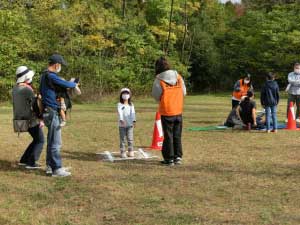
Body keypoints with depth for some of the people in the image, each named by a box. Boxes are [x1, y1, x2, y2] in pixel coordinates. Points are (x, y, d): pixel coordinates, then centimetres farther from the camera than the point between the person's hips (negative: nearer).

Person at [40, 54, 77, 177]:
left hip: (48, 111, 10)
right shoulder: (51, 76, -17)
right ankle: (56, 168, -3)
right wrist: (74, 84, 5)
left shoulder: (44, 75, 14)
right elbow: (66, 84, -18)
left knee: (51, 141, 16)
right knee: (56, 142, -7)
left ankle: (50, 165, 22)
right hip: (52, 112, -10)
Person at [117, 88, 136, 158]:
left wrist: (134, 120, -19)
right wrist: (121, 119, -31)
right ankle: (123, 152, 5)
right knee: (122, 139, 1)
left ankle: (131, 152, 11)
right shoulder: (120, 104, 2)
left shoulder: (131, 104, 9)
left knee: (130, 139, 3)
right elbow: (120, 112, -13)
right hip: (122, 125, -2)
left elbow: (133, 113, -3)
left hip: (130, 124, 2)